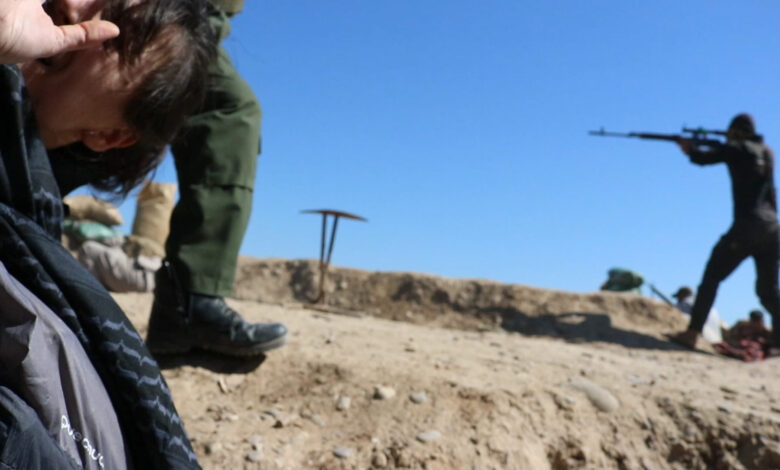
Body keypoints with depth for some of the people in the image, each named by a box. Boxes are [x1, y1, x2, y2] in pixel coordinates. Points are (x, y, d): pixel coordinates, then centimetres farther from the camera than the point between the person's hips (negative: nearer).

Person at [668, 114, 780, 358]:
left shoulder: (736, 149, 0)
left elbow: (702, 159, -2)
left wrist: (690, 147, 19)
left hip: (746, 227, -6)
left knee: (712, 277, -2)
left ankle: (692, 333, -8)